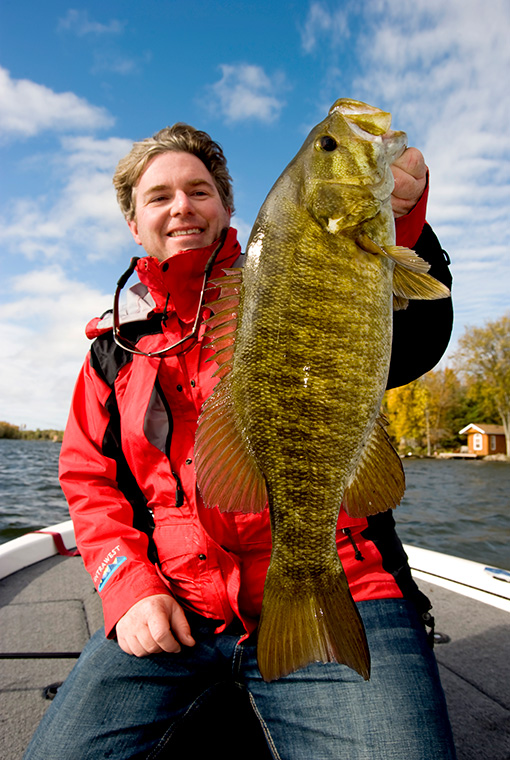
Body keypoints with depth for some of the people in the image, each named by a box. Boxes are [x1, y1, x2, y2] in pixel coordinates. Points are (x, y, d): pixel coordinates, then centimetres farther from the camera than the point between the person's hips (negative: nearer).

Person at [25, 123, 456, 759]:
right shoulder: (117, 343, 12)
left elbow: (410, 349, -11)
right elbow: (88, 478, 14)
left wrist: (400, 223, -29)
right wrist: (129, 586, -1)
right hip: (170, 613, 3)